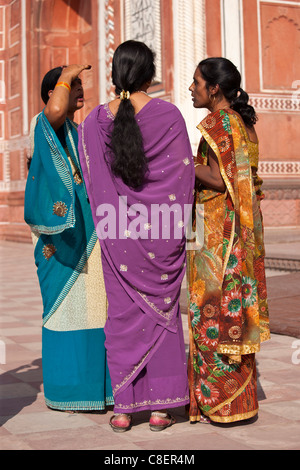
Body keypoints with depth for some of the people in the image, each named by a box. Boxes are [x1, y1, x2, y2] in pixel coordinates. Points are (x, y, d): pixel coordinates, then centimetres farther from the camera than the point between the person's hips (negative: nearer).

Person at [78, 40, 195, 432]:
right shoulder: (170, 116, -8)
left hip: (116, 234, 2)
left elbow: (89, 180, 8)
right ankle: (159, 408, 11)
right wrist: (178, 224, 5)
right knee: (163, 312, 9)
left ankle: (123, 409, 11)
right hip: (162, 232, -1)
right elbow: (185, 176, -5)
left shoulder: (94, 122, 0)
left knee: (122, 314, 9)